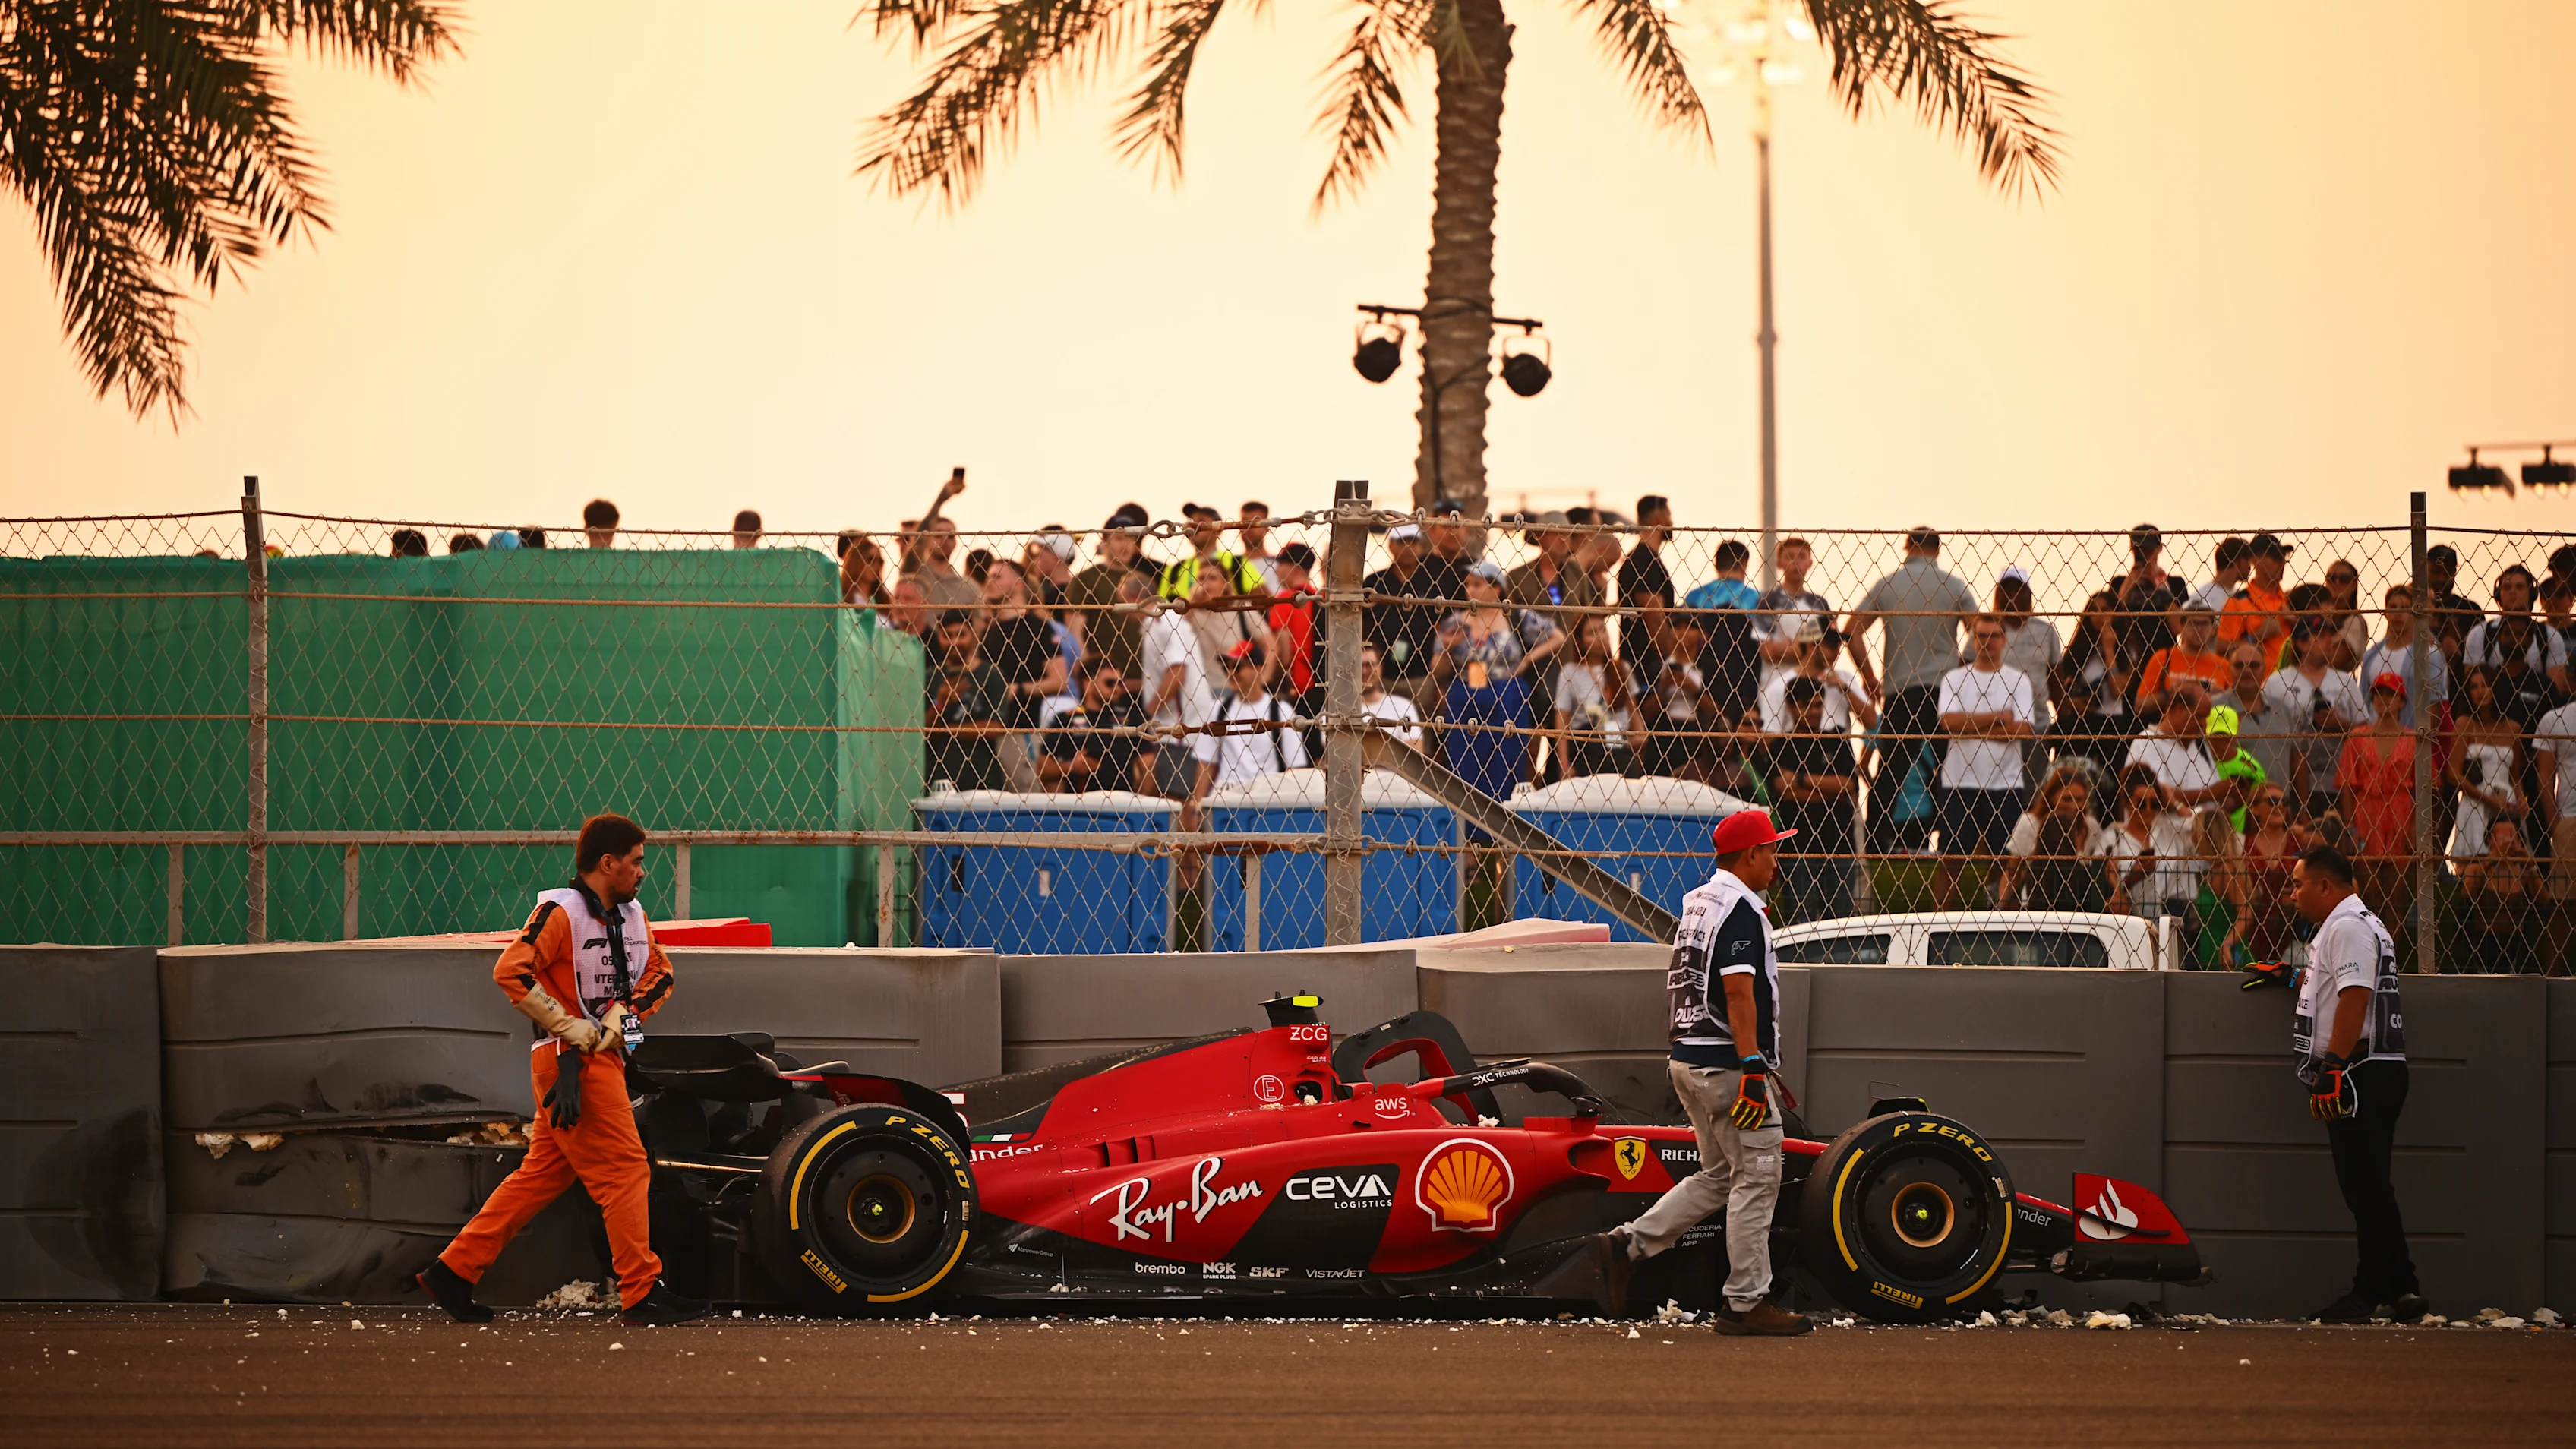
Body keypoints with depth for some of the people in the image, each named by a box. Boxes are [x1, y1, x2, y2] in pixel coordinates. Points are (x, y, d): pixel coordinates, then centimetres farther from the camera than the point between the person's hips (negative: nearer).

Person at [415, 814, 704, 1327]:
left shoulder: (633, 916, 13)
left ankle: (452, 1272, 14)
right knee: (624, 1169, -8)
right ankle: (643, 1293, -4)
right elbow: (511, 971, -20)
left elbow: (659, 975, 15)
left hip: (604, 1057, 9)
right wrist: (573, 1029, -18)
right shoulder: (560, 911, -12)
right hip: (570, 1062, -9)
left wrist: (621, 1014, -5)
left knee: (543, 1173, 10)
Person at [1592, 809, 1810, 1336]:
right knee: (1756, 1178, -3)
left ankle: (1626, 1244, 8)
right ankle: (1746, 1303, -2)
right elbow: (1738, 992, -22)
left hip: (1687, 1060, 10)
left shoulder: (1697, 903, 15)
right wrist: (1753, 1070, -25)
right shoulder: (1741, 911, -13)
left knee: (1719, 1178, 16)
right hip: (1727, 1061, -10)